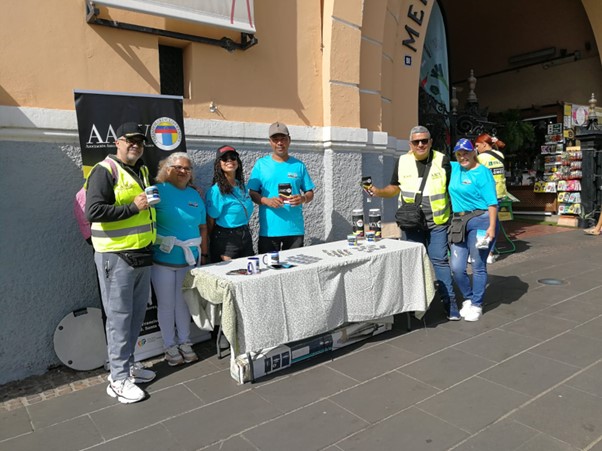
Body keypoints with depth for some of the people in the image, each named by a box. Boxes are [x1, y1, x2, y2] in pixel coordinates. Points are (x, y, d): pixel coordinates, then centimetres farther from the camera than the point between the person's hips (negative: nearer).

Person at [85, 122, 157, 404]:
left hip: (142, 254, 8)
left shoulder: (142, 171, 16)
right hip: (116, 256, -8)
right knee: (119, 316, -1)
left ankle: (127, 364, 29)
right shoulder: (105, 171, -10)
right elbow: (93, 211, -20)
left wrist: (152, 202, 12)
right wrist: (133, 207, -19)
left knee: (137, 313, 14)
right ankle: (118, 379, 10)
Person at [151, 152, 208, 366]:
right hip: (162, 259, -4)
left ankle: (185, 343, 31)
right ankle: (170, 346, 25)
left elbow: (203, 227, 12)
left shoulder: (195, 195, 7)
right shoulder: (158, 190, -8)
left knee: (184, 303, 15)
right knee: (166, 304, 8)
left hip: (189, 260, 4)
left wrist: (204, 254, 11)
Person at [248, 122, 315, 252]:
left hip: (295, 229, 2)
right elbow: (252, 193, 2)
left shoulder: (298, 165, 7)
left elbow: (310, 193, 10)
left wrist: (303, 199, -12)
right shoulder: (261, 164, 3)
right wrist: (267, 201, -17)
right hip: (268, 230, -1)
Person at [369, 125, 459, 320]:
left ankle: (449, 302, 12)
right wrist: (378, 192, -7)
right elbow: (395, 187, 12)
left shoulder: (442, 160, -3)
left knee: (439, 260, -1)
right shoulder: (402, 162, 2)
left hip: (437, 222, -2)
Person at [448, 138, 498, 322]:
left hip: (479, 220, -6)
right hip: (459, 222, 6)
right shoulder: (454, 168, 12)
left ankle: (476, 305, 19)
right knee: (457, 268, 5)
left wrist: (492, 226, -17)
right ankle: (468, 298, 29)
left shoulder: (482, 172, -6)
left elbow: (492, 202, -10)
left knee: (478, 267, 3)